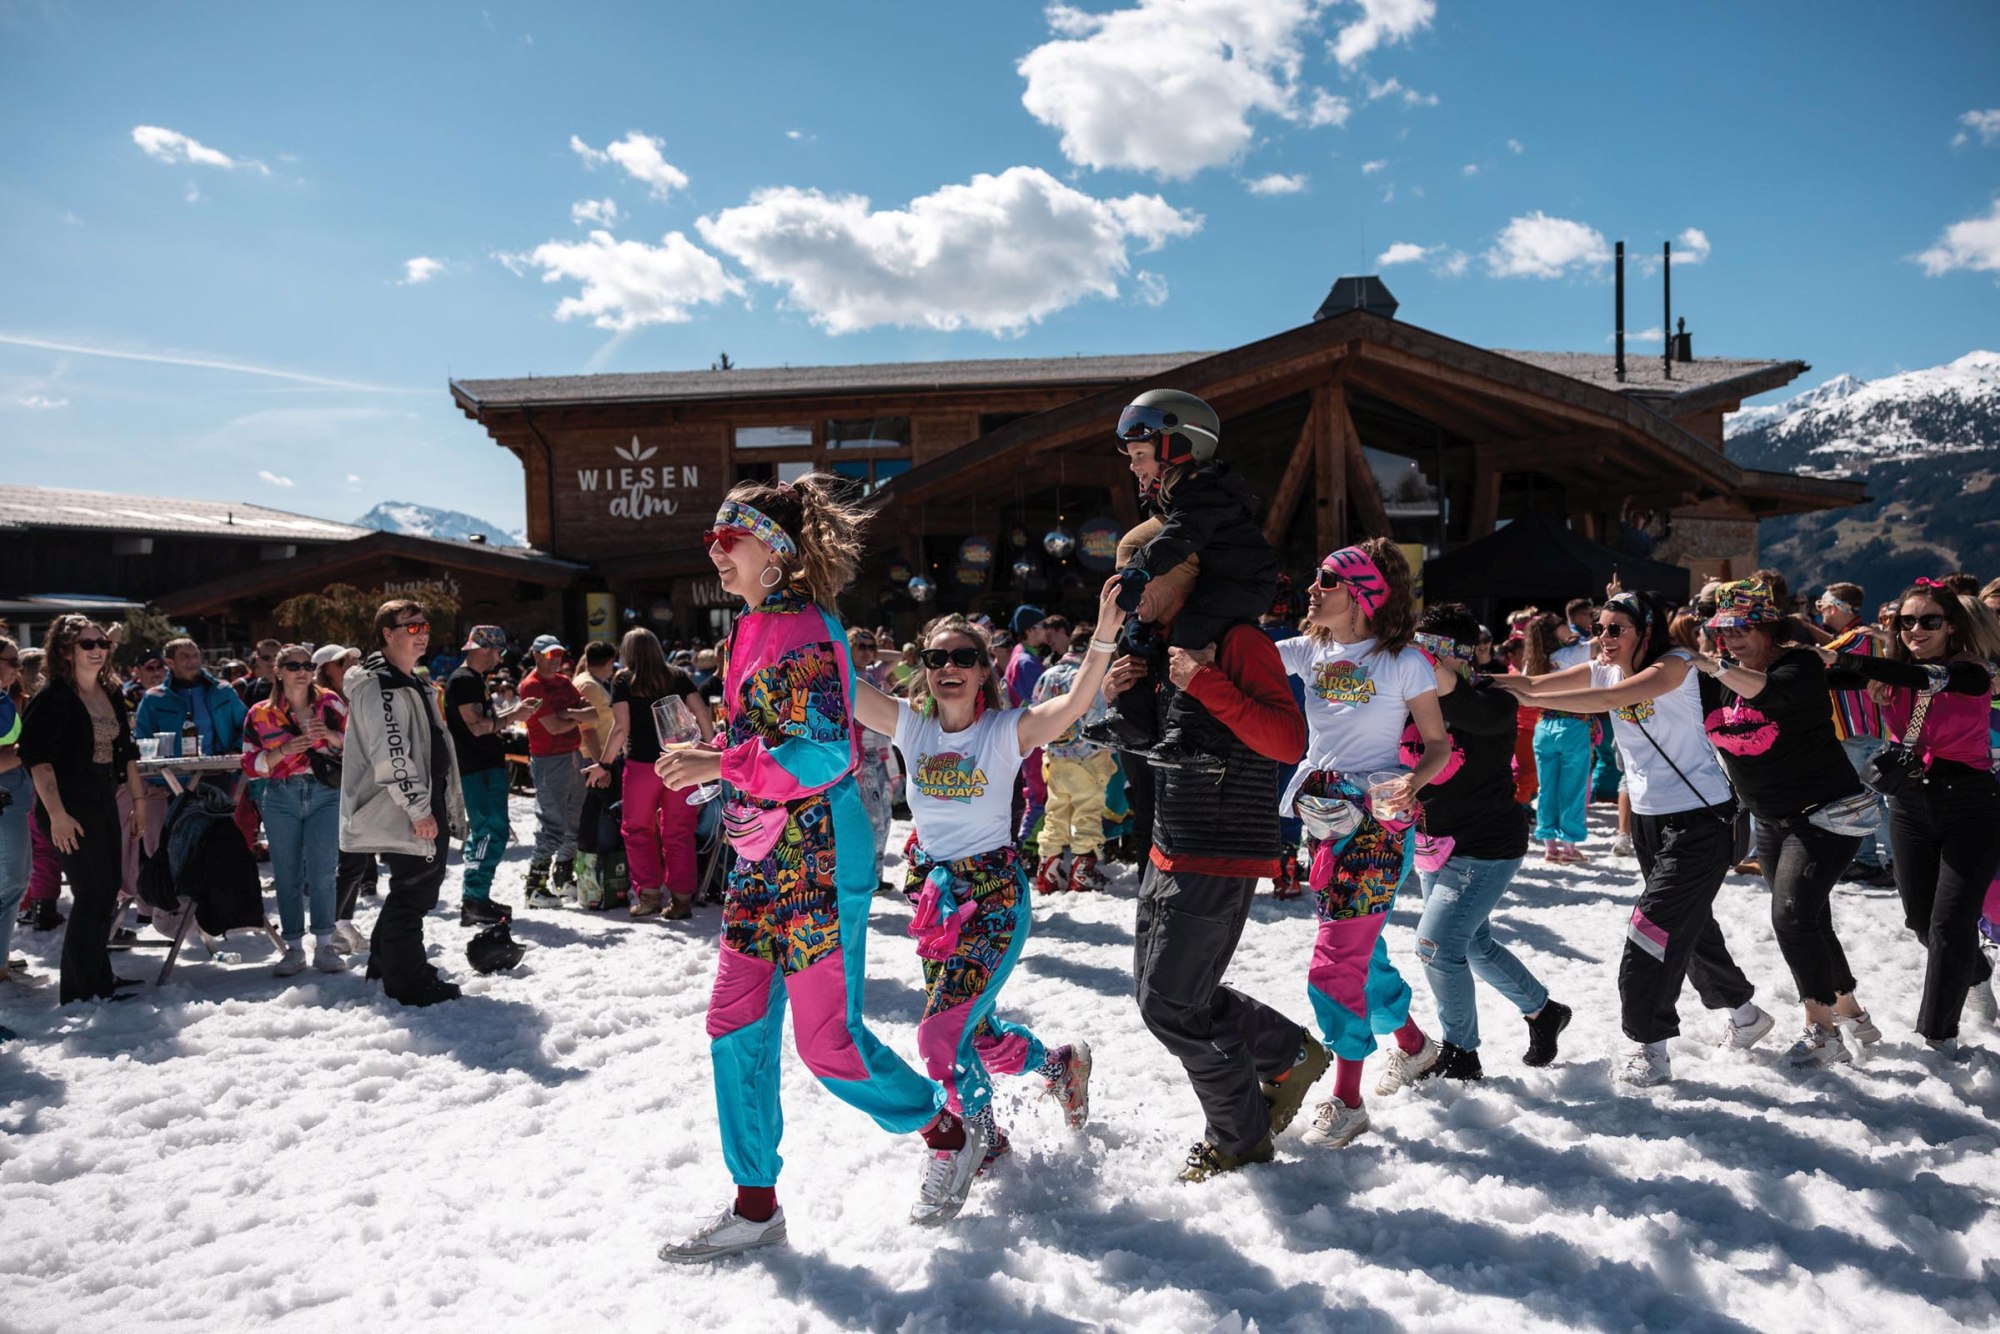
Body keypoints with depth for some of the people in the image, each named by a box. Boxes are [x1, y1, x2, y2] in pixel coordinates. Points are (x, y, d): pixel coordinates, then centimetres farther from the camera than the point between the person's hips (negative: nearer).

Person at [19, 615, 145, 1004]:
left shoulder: (112, 694, 11)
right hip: (69, 808, -7)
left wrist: (138, 799, 16)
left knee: (106, 893, 14)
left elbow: (126, 750, 18)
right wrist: (56, 814, -24)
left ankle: (99, 977, 29)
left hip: (105, 803, 7)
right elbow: (37, 757, -19)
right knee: (91, 895, -6)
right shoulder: (52, 697, -11)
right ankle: (78, 992, 5)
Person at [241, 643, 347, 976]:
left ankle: (324, 945, 5)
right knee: (287, 875, 3)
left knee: (321, 871, -5)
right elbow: (251, 765, 3)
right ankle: (294, 948, 12)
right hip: (282, 798, 1)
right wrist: (283, 751, -15)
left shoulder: (329, 702, 4)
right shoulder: (260, 714, 5)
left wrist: (330, 735, -15)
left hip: (325, 794, -1)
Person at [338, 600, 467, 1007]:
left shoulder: (414, 684, 18)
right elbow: (389, 754, -21)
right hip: (406, 810, -11)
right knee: (412, 890, -5)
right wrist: (418, 808, -22)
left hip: (428, 801, 11)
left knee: (422, 883, 19)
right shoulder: (377, 686, -14)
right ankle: (407, 981, 5)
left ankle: (386, 960, 34)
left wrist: (445, 804, 24)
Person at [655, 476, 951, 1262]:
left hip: (817, 862, -9)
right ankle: (756, 1207, 22)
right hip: (761, 863, 9)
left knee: (828, 1040, -1)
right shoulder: (755, 629, 13)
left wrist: (719, 764, -20)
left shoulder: (803, 629, -15)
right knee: (736, 1027, 9)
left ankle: (947, 1133, 25)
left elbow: (825, 752, -22)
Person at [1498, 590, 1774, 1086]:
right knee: (1690, 923, 20)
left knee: (1657, 923, -14)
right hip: (1648, 818, 8)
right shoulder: (1602, 669, 0)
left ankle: (1650, 1048, -6)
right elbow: (1534, 683, -11)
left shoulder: (1675, 665, -19)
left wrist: (1526, 698, -42)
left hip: (1700, 817, -8)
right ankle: (1744, 1013, 41)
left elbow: (1611, 698, -36)